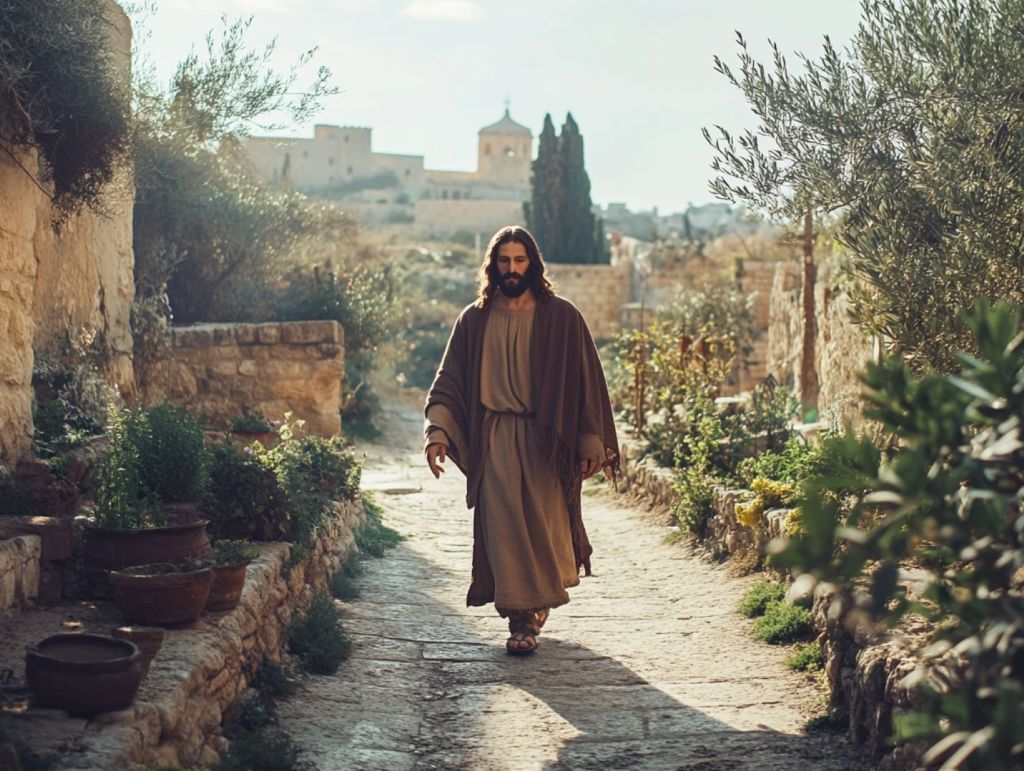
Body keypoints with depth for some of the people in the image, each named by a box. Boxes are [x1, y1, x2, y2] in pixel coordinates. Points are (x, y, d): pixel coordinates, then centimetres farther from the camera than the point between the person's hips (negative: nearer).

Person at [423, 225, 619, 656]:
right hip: (494, 442, 1)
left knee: (545, 527, 2)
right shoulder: (475, 320, 7)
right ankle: (522, 619, 9)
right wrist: (438, 433, -8)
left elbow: (585, 380, 2)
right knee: (504, 529, -2)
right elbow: (449, 382, 6)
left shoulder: (561, 317, 1)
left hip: (546, 442, -1)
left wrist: (591, 443, -3)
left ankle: (534, 608, 20)